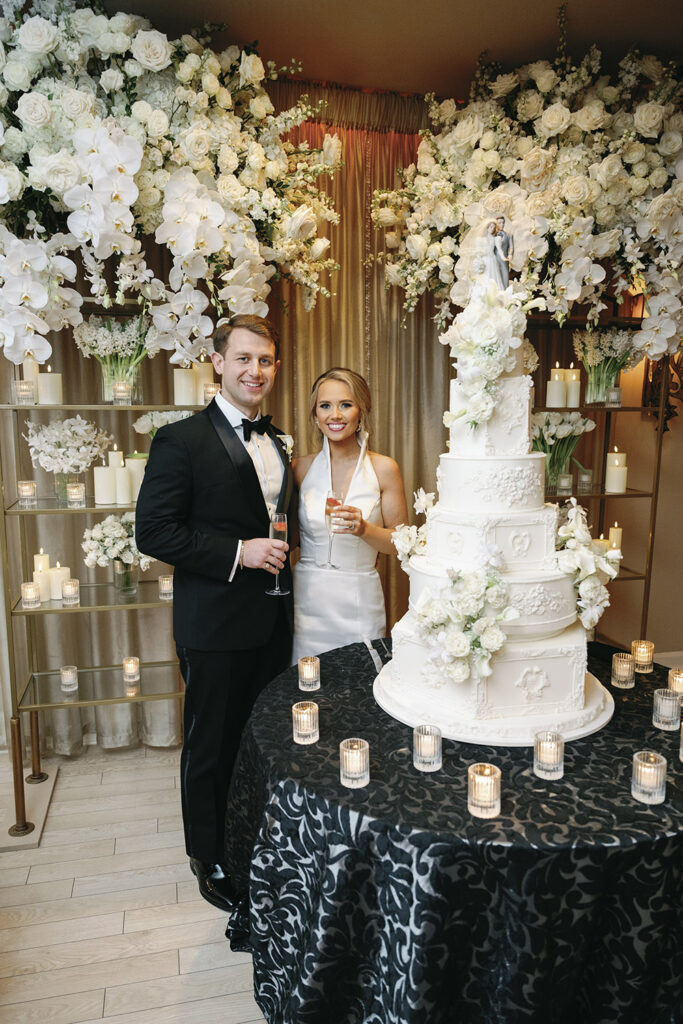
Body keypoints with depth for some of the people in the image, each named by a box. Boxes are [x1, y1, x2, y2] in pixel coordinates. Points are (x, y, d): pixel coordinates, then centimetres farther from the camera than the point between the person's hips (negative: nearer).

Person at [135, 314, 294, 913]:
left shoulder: (277, 443, 12)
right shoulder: (181, 441, -11)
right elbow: (153, 531, -16)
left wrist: (283, 549, 5)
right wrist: (238, 552, -21)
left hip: (273, 618, 7)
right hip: (216, 623, -6)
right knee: (212, 744, 10)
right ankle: (210, 860, 32)